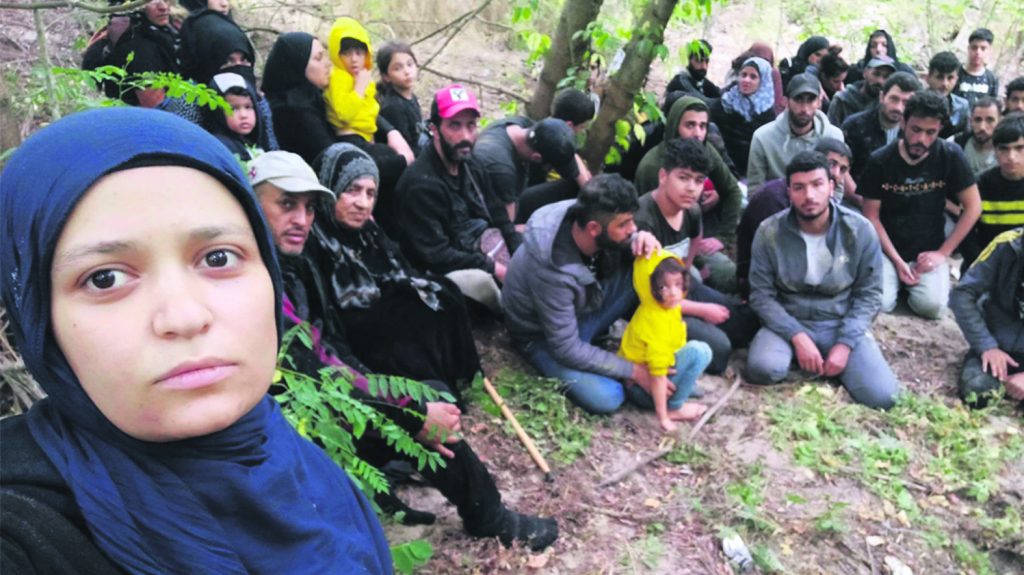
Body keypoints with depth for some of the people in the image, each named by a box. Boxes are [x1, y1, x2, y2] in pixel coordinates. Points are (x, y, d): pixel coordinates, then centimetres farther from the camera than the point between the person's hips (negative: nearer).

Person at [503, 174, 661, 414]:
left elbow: (625, 243, 0)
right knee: (605, 397, -25)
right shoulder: (553, 272, -38)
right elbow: (566, 349, -29)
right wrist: (633, 370, -22)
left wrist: (642, 240, -26)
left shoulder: (584, 215, -22)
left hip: (584, 308, 6)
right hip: (544, 337, -6)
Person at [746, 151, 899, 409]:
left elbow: (869, 294, -3)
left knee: (882, 396, -19)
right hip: (788, 322, -1)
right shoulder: (769, 232, -10)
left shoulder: (860, 231, -8)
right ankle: (796, 349, 2)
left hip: (842, 323, 1)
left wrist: (845, 343, -15)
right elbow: (762, 295, -8)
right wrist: (797, 336, -20)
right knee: (763, 368, -32)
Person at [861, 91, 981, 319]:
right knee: (878, 303, -23)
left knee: (932, 306, -25)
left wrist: (943, 253, -7)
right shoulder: (880, 160, -8)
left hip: (929, 250, 0)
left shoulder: (951, 156, -7)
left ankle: (912, 282, 10)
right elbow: (872, 216, -4)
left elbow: (973, 207, -2)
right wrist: (897, 261, -12)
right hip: (888, 249, 0)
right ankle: (898, 279, 11)